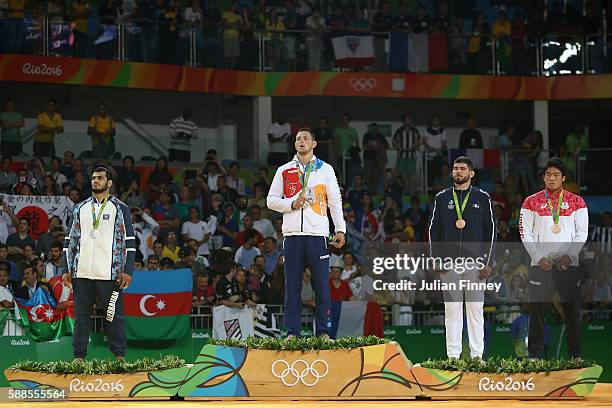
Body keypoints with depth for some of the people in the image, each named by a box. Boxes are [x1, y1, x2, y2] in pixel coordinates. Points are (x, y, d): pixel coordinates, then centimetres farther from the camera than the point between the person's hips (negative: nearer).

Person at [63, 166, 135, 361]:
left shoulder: (120, 208, 5)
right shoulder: (80, 208, 15)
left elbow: (130, 241, 1)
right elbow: (70, 240, 18)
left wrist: (127, 270, -7)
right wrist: (67, 269, 10)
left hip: (109, 272, -3)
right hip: (81, 272, 3)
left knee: (114, 314, -2)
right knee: (82, 314, 4)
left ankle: (119, 355, 3)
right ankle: (79, 356, 8)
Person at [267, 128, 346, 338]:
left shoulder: (325, 169, 11)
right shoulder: (284, 170, 14)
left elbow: (335, 200, 8)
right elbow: (271, 200, 12)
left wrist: (340, 229, -1)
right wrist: (291, 204, -7)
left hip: (317, 233, -1)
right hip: (292, 234, 1)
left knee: (321, 284, -3)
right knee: (292, 285, 1)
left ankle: (324, 331, 0)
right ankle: (292, 332, 3)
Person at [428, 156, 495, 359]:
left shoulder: (482, 198, 7)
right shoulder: (442, 198, 11)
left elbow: (490, 230, 5)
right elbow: (434, 230, 12)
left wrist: (487, 261, -3)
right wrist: (437, 259, 1)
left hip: (475, 262, -1)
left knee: (475, 308, -3)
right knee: (452, 308, 0)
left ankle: (477, 354, 0)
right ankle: (453, 354, 2)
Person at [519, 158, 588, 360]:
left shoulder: (576, 202, 7)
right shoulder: (531, 202, 7)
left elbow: (582, 233, 4)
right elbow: (525, 233, 4)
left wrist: (570, 256, -9)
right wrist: (539, 257, -7)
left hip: (569, 265, 0)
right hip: (540, 265, 0)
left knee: (572, 311, 1)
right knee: (537, 311, -1)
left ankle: (576, 355, 8)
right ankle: (535, 356, 5)